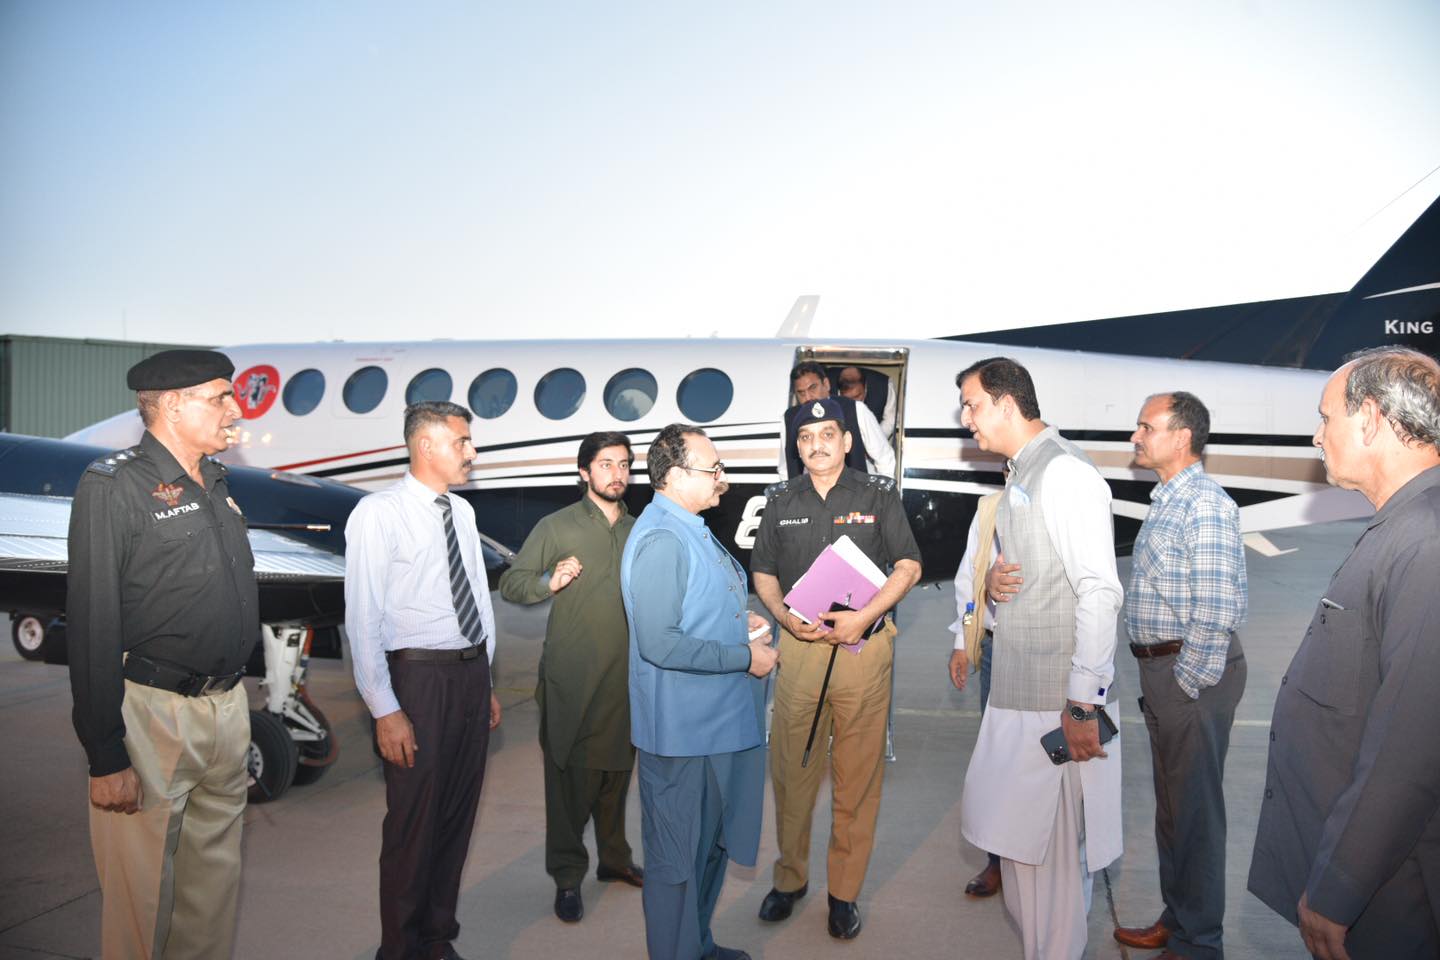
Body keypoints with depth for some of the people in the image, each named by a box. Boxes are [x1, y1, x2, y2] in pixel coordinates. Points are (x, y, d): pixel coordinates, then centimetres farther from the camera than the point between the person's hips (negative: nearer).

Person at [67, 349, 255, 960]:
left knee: (218, 876, 16)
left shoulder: (215, 486, 12)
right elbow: (93, 628, -14)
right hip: (153, 714, -7)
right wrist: (106, 758, -16)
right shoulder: (114, 486, -11)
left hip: (227, 706, 7)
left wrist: (235, 698, 15)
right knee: (143, 893, 5)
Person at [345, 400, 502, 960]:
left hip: (472, 672, 7)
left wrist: (486, 682, 16)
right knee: (414, 820, 3)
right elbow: (363, 617, -14)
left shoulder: (463, 513, 10)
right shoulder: (379, 513, -11)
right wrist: (385, 709, -16)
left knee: (458, 814, 15)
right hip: (419, 676, -7)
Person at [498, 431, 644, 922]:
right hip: (572, 679, -4)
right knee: (570, 776, 1)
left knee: (616, 770, 15)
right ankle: (567, 877, 12)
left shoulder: (638, 531, 11)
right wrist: (549, 581, -21)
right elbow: (510, 582, -4)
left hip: (626, 675, 4)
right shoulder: (556, 527, -2)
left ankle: (614, 858, 31)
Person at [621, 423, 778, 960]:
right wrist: (745, 657, -21)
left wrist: (740, 623, 5)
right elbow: (659, 643, -29)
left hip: (719, 721, 11)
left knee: (712, 843, 25)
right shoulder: (661, 539, -23)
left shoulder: (691, 530, 10)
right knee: (678, 856, 7)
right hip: (682, 731, -11)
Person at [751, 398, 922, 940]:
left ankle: (845, 891, 17)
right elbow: (763, 571, 14)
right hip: (800, 646, 2)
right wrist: (784, 616, -5)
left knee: (858, 774, 3)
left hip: (863, 646, -2)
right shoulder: (781, 502, 10)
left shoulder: (878, 496, 4)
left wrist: (864, 615, -11)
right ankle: (790, 877, 23)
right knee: (790, 768, 5)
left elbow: (909, 565, 2)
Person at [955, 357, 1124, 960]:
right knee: (1015, 835, 18)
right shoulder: (1020, 475, 15)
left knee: (1054, 847, 3)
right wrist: (993, 580, 1)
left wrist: (1082, 705, -23)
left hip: (1058, 699, -9)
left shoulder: (1064, 471, -14)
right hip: (1015, 686, 9)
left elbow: (1098, 591, -21)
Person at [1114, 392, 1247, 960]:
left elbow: (1217, 609, -22)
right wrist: (1159, 680, 16)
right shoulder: (1165, 502, 14)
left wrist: (1189, 683, -18)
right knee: (1170, 803, 19)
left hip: (1191, 673, -10)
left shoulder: (1205, 506, -16)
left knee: (1194, 809, 1)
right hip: (1158, 667, 10)